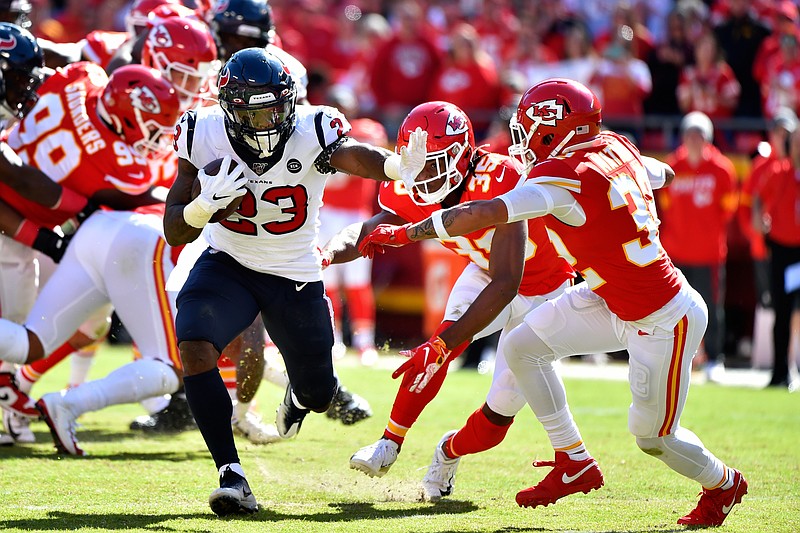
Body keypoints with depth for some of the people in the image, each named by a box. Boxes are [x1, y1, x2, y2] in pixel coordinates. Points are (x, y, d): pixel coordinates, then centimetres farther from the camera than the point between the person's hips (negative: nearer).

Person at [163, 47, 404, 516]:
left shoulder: (312, 133, -24)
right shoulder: (205, 137, -17)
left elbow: (356, 157, -49)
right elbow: (175, 233, -11)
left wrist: (403, 166, -72)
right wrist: (207, 203, -34)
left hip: (296, 278, 0)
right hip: (228, 265, 0)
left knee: (317, 396, 14)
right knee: (194, 349, -29)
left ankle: (301, 395, 56)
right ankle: (232, 478, -22)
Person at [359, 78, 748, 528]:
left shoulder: (563, 179, -27)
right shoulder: (614, 147, -2)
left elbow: (481, 215, -32)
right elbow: (662, 174, 19)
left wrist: (403, 234, -25)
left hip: (665, 322, -9)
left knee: (653, 434, 9)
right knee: (523, 347, 5)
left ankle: (724, 484, 38)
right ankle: (573, 465, 18)